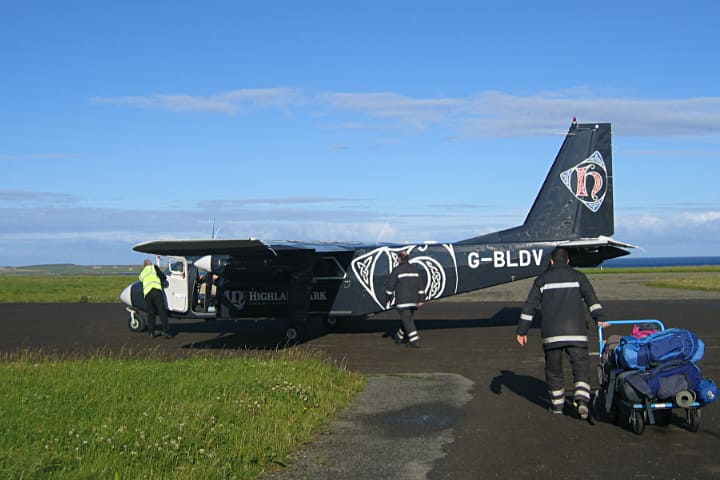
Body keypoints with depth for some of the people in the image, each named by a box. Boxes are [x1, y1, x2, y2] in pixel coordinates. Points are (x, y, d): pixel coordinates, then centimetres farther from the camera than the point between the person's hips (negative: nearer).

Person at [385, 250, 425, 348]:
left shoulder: (396, 270, -8)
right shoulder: (415, 269, 8)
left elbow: (390, 286, -6)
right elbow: (420, 285, 6)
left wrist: (389, 299, 5)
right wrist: (421, 299, 7)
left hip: (402, 300, -6)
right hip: (413, 300, 6)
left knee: (407, 320, -5)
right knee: (407, 318, 19)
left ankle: (415, 341, -13)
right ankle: (399, 337, 34)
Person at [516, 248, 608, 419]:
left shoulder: (542, 279, 14)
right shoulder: (578, 276, 12)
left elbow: (530, 306, 10)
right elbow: (591, 297, -4)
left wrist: (522, 330, 12)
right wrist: (599, 318, -11)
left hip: (551, 333, 1)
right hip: (576, 331, -1)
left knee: (553, 368, 11)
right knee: (581, 366, 1)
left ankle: (557, 404, 17)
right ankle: (582, 399, -19)